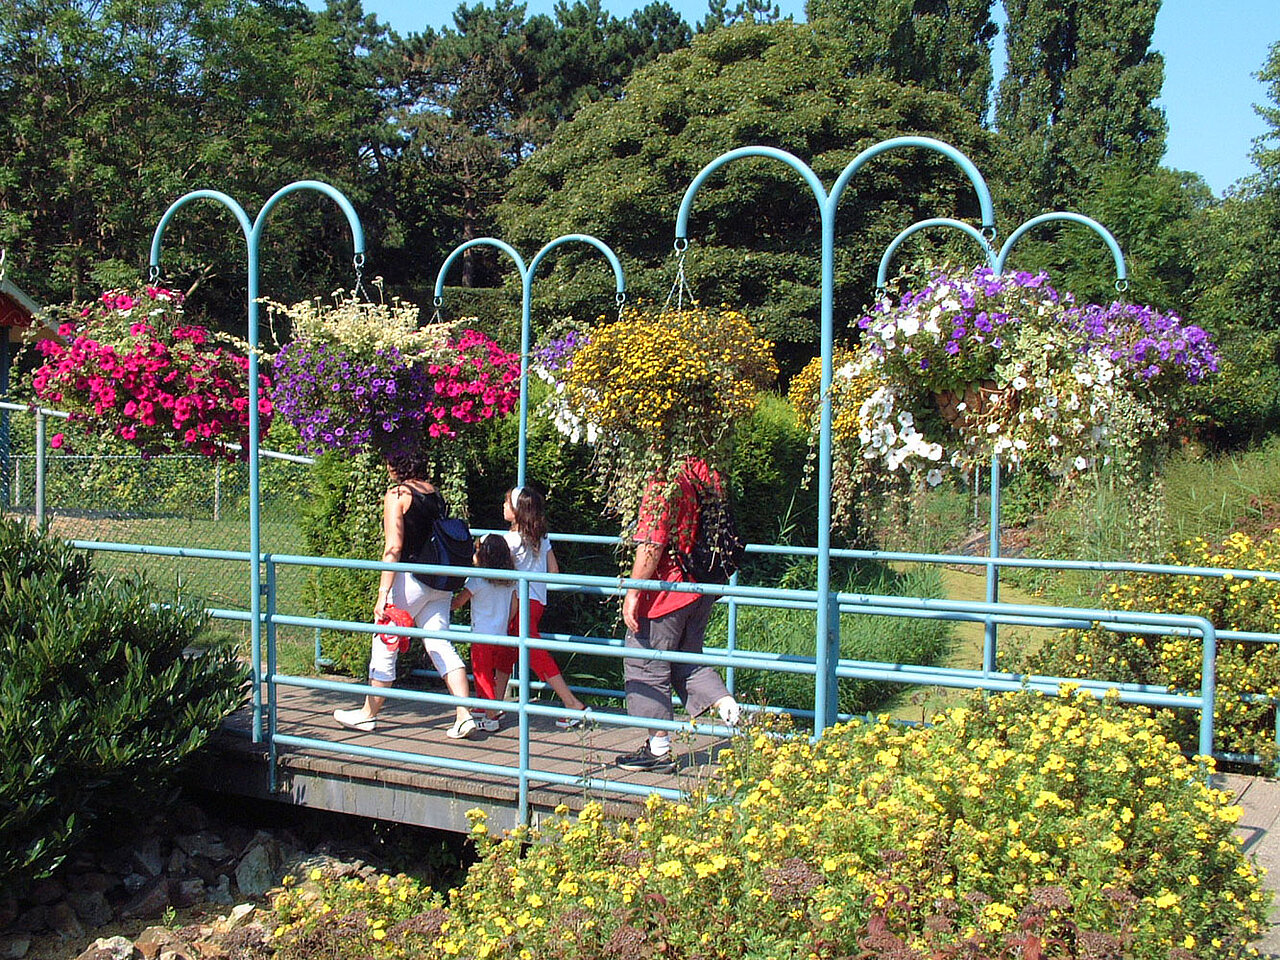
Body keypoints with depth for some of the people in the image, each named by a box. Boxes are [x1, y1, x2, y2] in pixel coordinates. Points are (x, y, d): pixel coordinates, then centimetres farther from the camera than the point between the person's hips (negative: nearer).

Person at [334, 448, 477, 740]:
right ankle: (464, 715, -6)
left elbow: (394, 546, -15)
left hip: (412, 578, -6)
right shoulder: (435, 493, 11)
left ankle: (369, 714, 20)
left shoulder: (397, 493, -8)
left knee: (384, 645, 8)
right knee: (439, 644, 5)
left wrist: (383, 592, -16)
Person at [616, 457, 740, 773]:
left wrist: (633, 594, -17)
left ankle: (659, 749, 13)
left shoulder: (663, 485, -19)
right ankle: (728, 707, 3)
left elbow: (651, 546, -22)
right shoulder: (703, 472, 5)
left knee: (647, 666, 6)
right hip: (703, 589, 8)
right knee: (687, 662, 21)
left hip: (667, 591, -8)